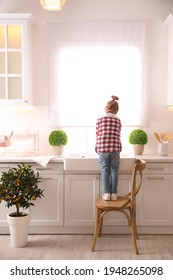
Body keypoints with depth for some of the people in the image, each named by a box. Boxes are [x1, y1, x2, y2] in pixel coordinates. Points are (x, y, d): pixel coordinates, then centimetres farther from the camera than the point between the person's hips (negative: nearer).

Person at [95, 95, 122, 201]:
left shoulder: (100, 119, 4)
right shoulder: (118, 120, 9)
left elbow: (98, 134, 6)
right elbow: (118, 135, 13)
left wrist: (97, 147, 19)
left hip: (103, 148, -1)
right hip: (115, 148, 1)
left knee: (105, 170, 7)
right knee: (114, 170, 8)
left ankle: (106, 193, 7)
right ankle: (114, 193, 10)